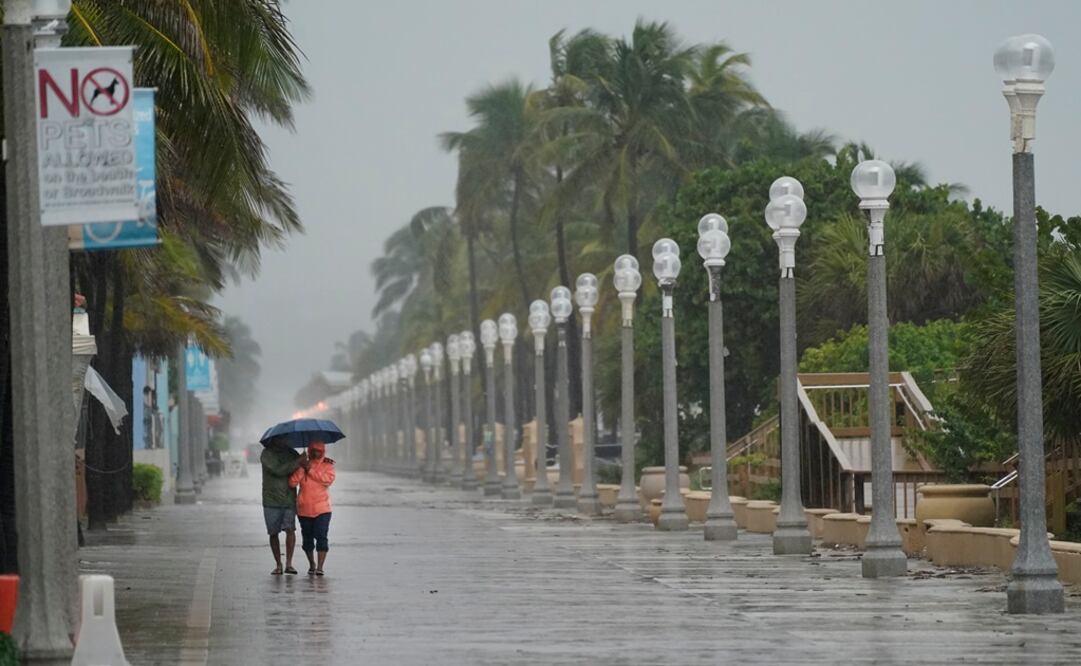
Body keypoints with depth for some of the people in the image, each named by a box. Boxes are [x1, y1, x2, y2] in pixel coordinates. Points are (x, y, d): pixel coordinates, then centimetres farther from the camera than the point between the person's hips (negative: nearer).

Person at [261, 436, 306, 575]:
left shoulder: (290, 452, 11)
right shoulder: (267, 454, -4)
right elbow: (279, 470, -18)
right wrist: (298, 462, -17)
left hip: (289, 500, 2)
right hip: (271, 501, -2)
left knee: (290, 528, -15)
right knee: (273, 533, 3)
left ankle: (289, 564, -17)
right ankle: (278, 565, 14)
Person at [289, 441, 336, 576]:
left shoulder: (327, 465, 3)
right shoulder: (302, 465, 6)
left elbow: (328, 479, -16)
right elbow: (293, 482, -6)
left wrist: (311, 470, -16)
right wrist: (302, 468, -17)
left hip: (322, 509, -2)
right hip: (304, 509, 2)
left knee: (321, 536, -13)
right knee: (307, 538, 9)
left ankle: (320, 567, -13)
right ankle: (311, 565, 27)